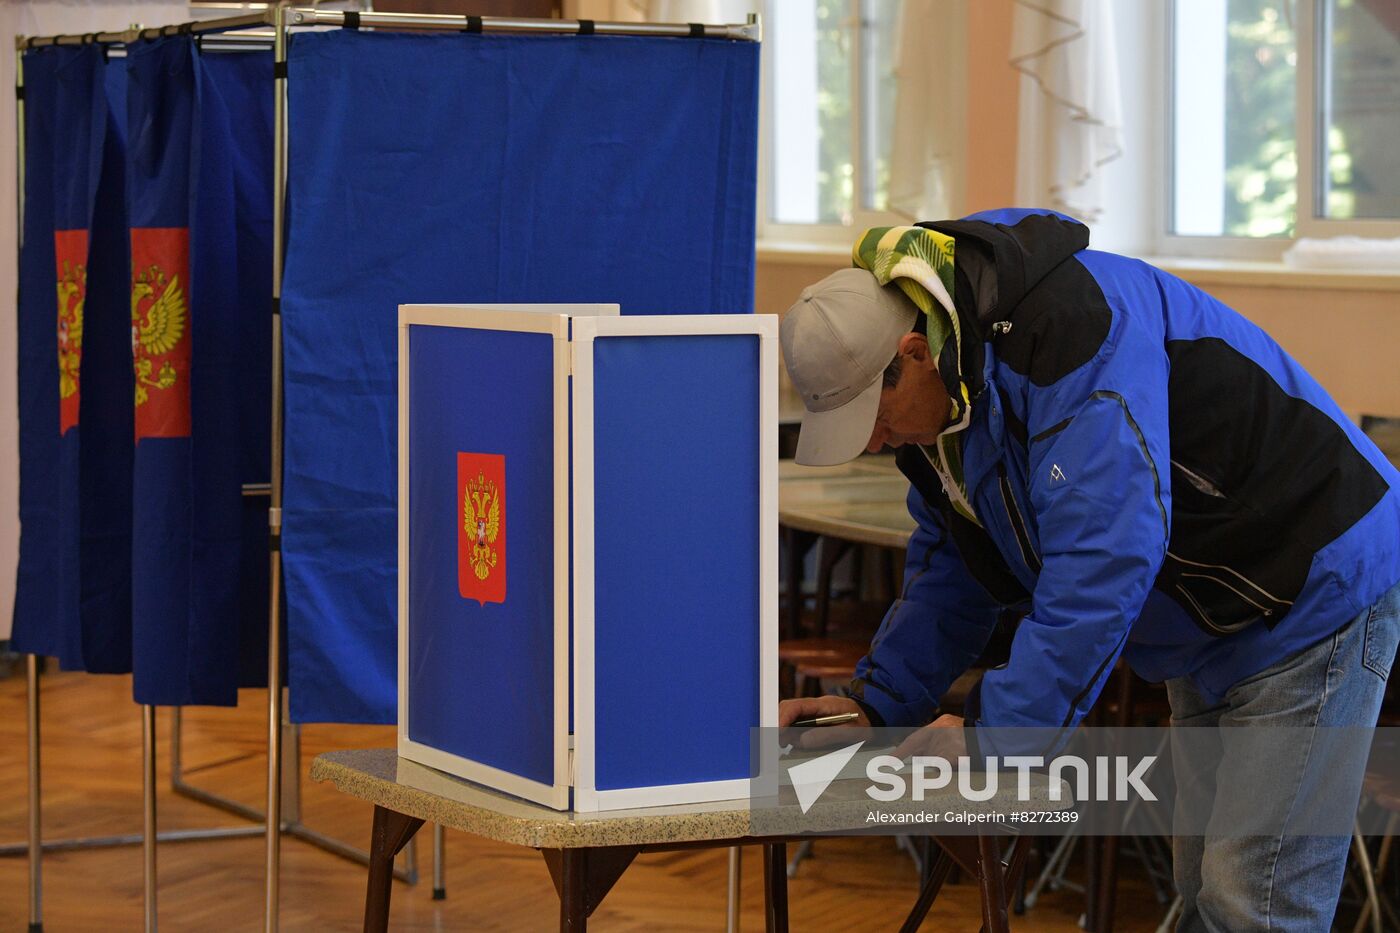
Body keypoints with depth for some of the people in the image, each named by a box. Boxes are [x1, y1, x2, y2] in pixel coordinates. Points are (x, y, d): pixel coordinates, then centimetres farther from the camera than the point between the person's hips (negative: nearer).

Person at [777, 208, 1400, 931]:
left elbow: (1103, 559, -36)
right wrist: (875, 703, 0)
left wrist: (994, 739, -33)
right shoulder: (936, 394, 1)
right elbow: (950, 567, 13)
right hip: (1213, 627, 10)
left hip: (1315, 593, -10)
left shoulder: (1068, 324, -30)